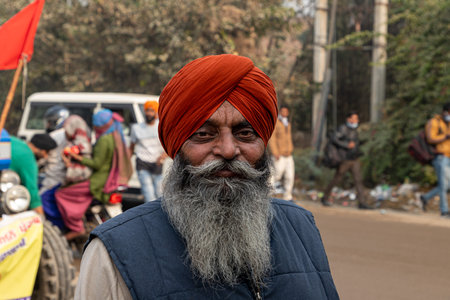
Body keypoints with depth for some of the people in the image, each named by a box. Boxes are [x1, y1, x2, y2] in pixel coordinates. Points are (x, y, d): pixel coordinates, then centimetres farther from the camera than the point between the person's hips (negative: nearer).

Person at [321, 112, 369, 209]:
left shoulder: (354, 130, 12)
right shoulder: (343, 128, -12)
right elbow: (333, 139, -23)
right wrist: (347, 145, -25)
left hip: (355, 160, 6)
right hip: (345, 160, -6)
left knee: (358, 179, -7)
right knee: (336, 179, 6)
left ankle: (361, 202, -10)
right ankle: (325, 198, 24)